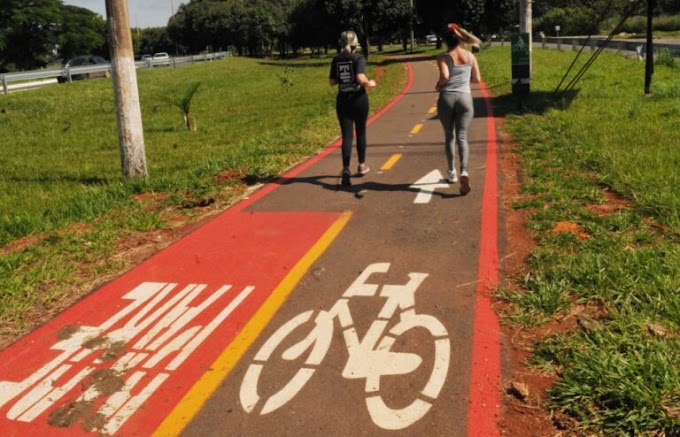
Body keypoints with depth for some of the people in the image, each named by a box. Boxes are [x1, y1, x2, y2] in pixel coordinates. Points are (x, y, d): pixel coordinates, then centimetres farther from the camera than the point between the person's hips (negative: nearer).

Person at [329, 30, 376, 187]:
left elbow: (332, 82, 6)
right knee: (360, 132, 16)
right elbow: (361, 78, -23)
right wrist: (370, 83, -4)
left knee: (346, 135, 0)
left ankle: (346, 169, -17)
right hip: (358, 98, -2)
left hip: (342, 100, 2)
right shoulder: (358, 58, -9)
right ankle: (362, 166, 28)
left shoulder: (336, 60, 3)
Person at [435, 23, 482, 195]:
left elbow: (444, 76, -19)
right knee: (462, 137, 0)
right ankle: (464, 171, -24)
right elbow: (477, 79, 9)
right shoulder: (470, 56, 7)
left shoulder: (443, 57, -3)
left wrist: (438, 85, 0)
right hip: (465, 97, 1)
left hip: (446, 97, -1)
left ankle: (452, 173, 22)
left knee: (449, 137, 14)